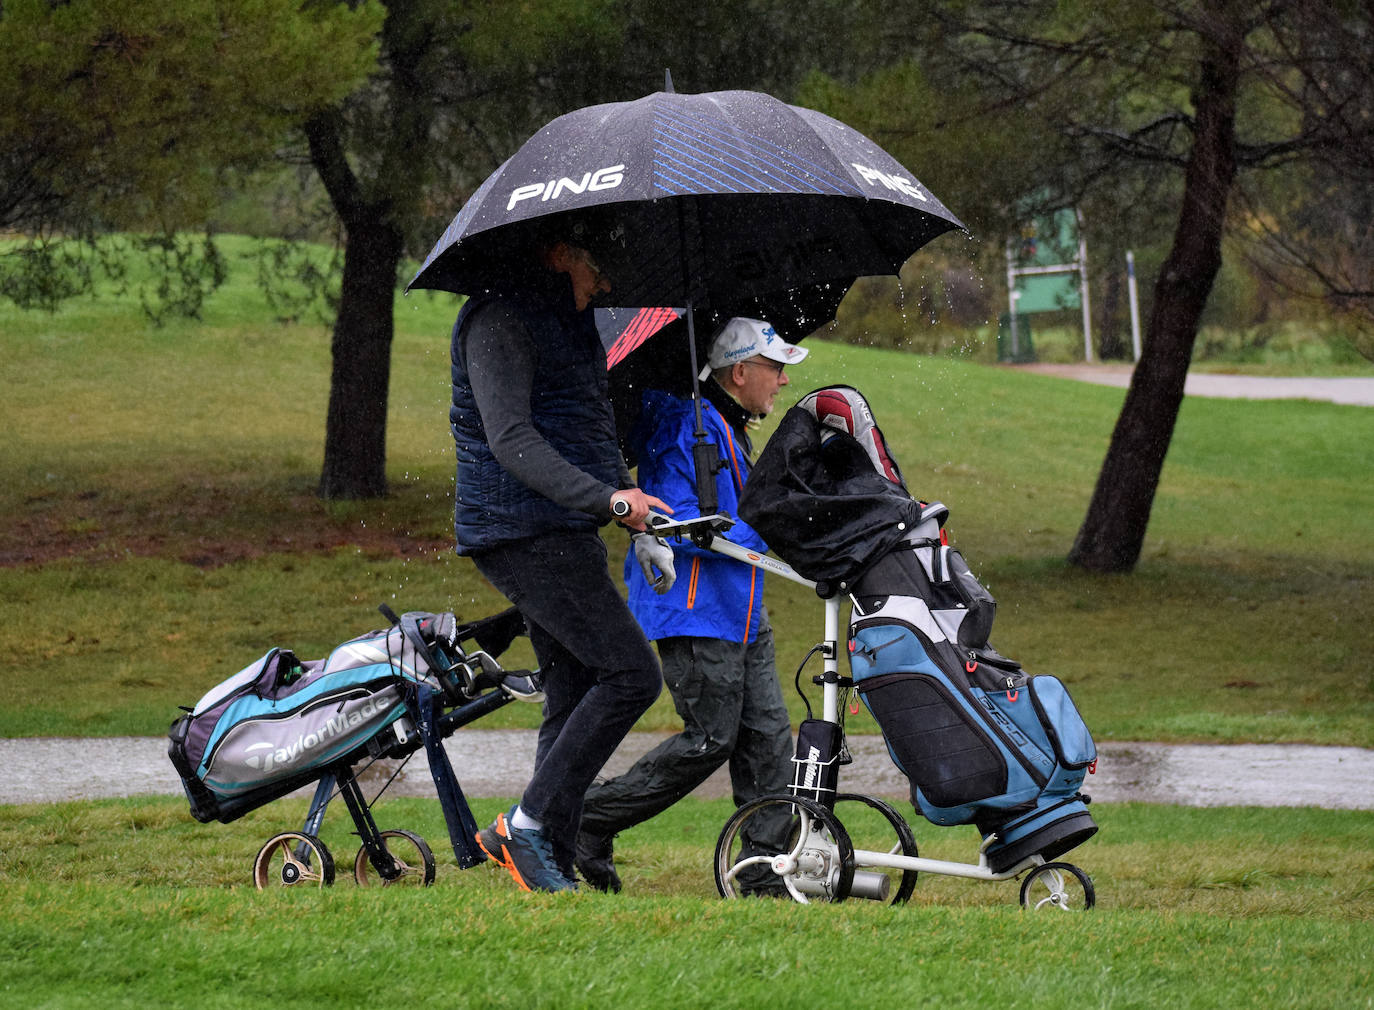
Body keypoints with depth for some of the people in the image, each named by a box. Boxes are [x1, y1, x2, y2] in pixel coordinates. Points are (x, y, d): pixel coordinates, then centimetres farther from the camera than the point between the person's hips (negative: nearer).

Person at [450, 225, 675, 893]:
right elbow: (511, 439, -23)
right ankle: (527, 824, -12)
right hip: (522, 531, -10)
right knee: (630, 674, -16)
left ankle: (554, 866, 9)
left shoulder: (569, 319, 20)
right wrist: (606, 497, -31)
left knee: (574, 699, 8)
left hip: (564, 536, 10)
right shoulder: (499, 318, -12)